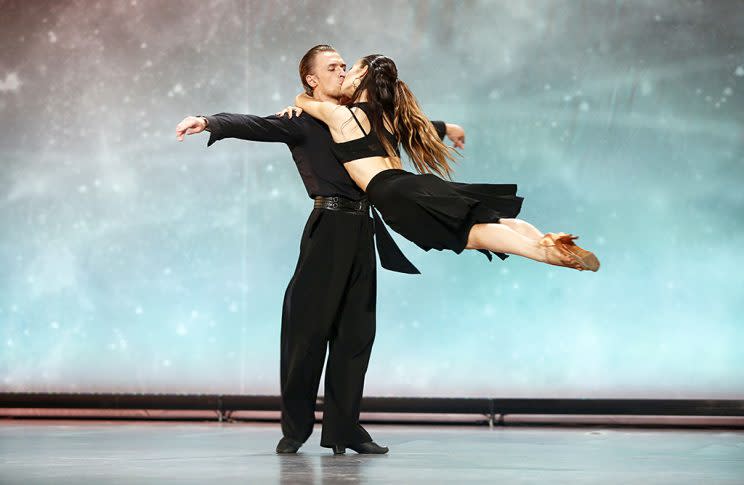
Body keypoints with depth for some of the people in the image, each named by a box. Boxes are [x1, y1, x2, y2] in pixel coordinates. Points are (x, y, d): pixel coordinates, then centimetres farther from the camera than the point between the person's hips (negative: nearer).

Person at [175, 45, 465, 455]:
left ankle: (343, 429, 12)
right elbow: (253, 125, -16)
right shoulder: (302, 121, -1)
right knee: (310, 328, -3)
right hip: (328, 229, -6)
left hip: (363, 232, 6)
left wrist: (443, 128, 53)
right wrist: (208, 122, -34)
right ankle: (294, 429, 6)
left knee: (355, 333, 5)